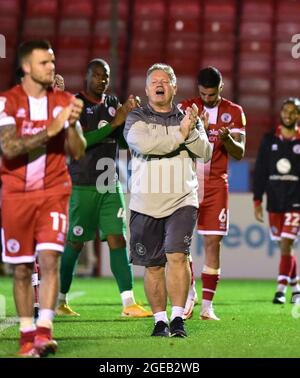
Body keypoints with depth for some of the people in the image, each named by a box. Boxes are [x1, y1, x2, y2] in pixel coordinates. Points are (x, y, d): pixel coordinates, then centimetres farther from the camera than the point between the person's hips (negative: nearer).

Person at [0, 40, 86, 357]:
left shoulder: (64, 102, 6)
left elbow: (78, 152, 5)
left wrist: (72, 125, -13)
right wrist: (50, 130, -22)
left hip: (53, 191, 1)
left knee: (50, 259, -15)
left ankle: (44, 332, -18)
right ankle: (27, 334, 15)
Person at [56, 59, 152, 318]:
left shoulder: (113, 103, 13)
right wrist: (114, 123, -22)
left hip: (111, 185, 5)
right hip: (84, 186, -5)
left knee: (118, 241, -3)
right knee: (75, 244, 3)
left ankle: (129, 303, -8)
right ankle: (59, 300, 17)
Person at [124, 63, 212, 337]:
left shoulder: (188, 119, 12)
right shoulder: (136, 119, 5)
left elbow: (205, 153, 0)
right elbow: (143, 144, -16)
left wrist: (191, 131, -17)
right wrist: (179, 134, -13)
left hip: (182, 201, 0)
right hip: (146, 203, 0)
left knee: (177, 256, -16)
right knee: (153, 265, 4)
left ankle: (178, 317, -12)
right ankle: (160, 320, 14)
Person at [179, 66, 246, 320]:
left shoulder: (234, 112, 6)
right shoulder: (186, 108, 3)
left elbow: (239, 153, 2)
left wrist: (228, 138, -19)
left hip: (216, 185, 0)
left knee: (213, 242, -2)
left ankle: (207, 305, 1)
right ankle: (190, 293, 13)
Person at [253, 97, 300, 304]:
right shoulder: (269, 140, 7)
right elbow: (260, 171, 9)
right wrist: (257, 200, 5)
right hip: (274, 201, 3)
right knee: (283, 247, 8)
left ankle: (281, 290, -9)